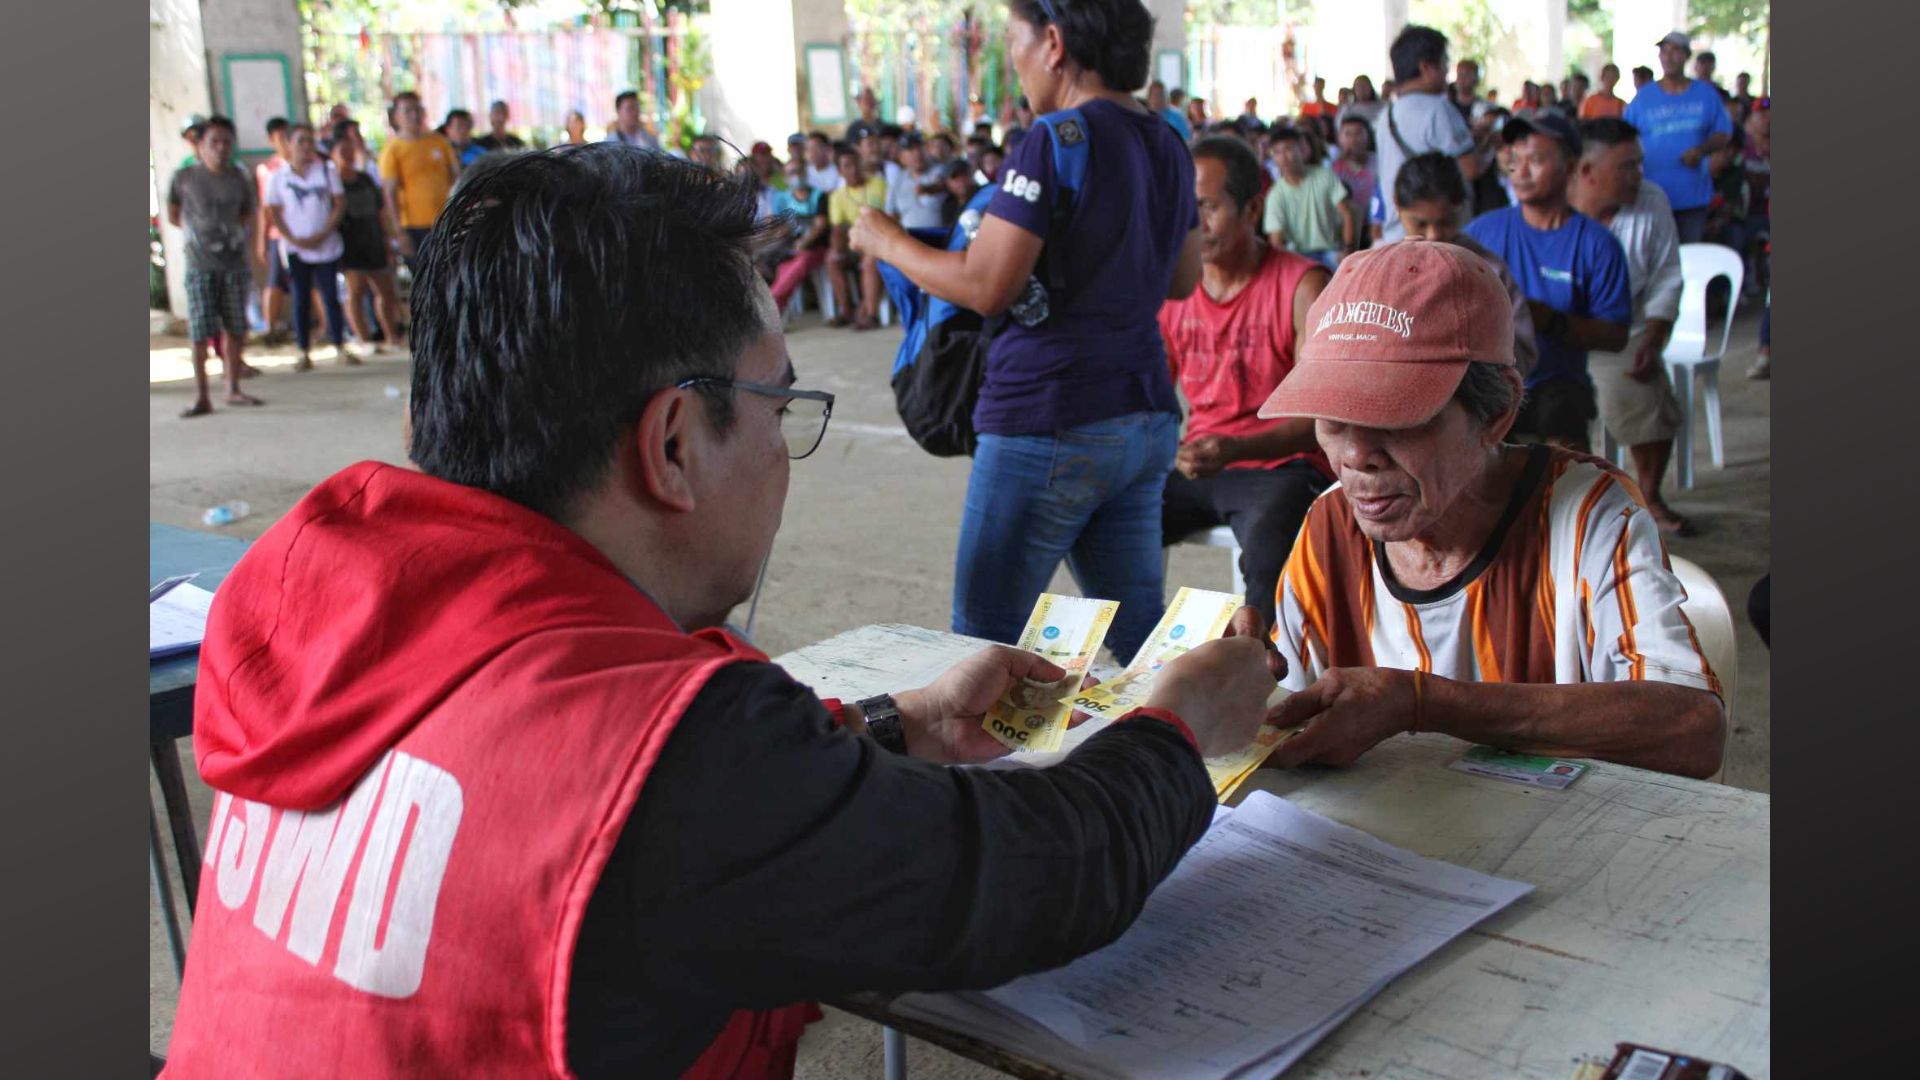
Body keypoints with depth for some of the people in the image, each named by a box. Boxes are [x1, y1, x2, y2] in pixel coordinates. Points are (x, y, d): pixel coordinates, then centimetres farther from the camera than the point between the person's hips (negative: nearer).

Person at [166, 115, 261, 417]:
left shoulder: (239, 180, 6)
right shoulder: (184, 178, -1)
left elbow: (249, 215, 19)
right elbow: (173, 215, 12)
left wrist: (239, 231, 2)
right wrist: (197, 231, 3)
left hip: (235, 264, 3)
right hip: (200, 265, -3)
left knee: (236, 329, 7)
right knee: (200, 332, -5)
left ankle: (233, 388, 20)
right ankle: (202, 396, 1)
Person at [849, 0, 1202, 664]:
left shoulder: (1056, 141, -13)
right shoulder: (1167, 143, 11)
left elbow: (985, 288, -17)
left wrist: (886, 242, -2)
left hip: (1048, 419, -8)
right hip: (1147, 419, 8)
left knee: (982, 639, 4)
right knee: (1138, 634, 14)